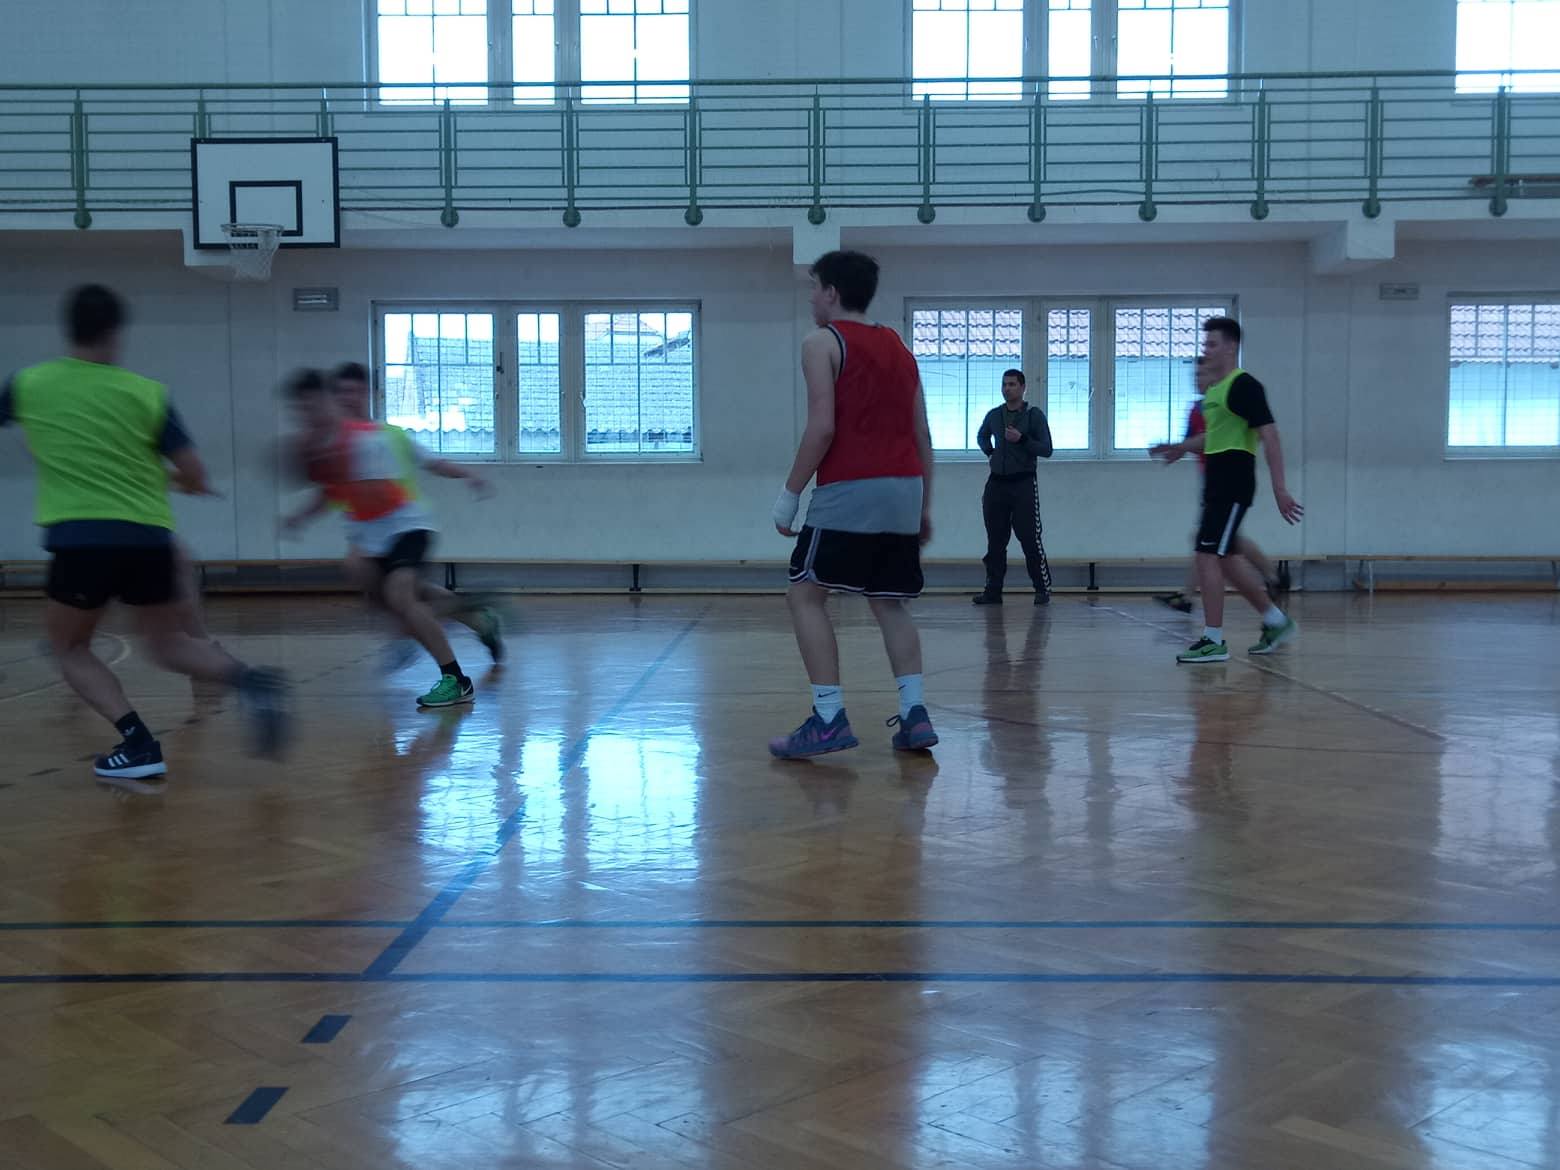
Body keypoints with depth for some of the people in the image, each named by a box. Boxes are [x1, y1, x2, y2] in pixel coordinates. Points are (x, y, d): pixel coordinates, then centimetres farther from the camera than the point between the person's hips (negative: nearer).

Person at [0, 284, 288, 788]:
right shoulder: (148, 393, 3)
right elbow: (194, 474, 2)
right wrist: (170, 479, 25)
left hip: (80, 539, -2)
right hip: (149, 538, 2)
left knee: (69, 648, 18)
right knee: (169, 644, 21)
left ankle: (138, 744, -3)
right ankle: (248, 679, -10)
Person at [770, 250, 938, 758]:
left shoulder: (822, 343, -1)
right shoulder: (897, 346, 19)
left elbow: (822, 427, -12)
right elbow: (923, 435, 15)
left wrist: (790, 495, -6)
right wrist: (924, 506, 19)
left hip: (850, 490, -7)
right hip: (904, 488, 7)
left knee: (805, 596, 1)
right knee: (888, 602, 15)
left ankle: (829, 718, -7)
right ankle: (914, 713, 5)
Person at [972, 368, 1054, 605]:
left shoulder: (1034, 415, -3)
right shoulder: (994, 415, 10)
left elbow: (1047, 450, -7)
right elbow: (982, 436, 31)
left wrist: (1022, 439, -19)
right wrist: (989, 452, 12)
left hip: (1024, 483, -5)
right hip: (996, 483, 5)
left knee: (1030, 539, -7)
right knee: (995, 541, 6)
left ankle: (1043, 590, 0)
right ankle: (992, 590, 12)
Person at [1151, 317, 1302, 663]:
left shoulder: (1244, 385, -13)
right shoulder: (1214, 389, 15)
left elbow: (1269, 435, -18)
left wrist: (1280, 488, -23)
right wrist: (1180, 447, 27)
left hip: (1234, 482, -10)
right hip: (1217, 480, 10)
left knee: (1207, 555, -11)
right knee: (1225, 558, 14)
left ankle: (1213, 641, -5)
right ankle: (1276, 620, 27)